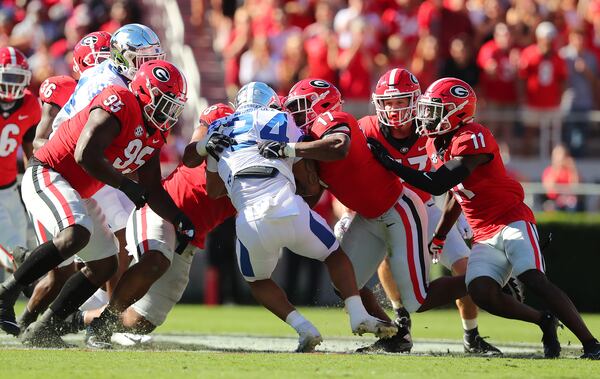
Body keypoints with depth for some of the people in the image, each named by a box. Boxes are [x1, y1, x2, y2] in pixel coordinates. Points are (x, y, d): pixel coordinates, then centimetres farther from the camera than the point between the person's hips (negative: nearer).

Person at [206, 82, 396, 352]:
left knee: (257, 281, 28)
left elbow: (213, 190, 31)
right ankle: (359, 316, 7)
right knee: (335, 256, 25)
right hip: (290, 210, -1)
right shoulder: (280, 122, 17)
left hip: (251, 220, 1)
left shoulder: (218, 130, 22)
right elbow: (311, 185, 18)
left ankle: (303, 329, 8)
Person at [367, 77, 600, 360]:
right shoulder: (436, 143, 10)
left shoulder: (472, 139, -18)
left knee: (534, 280, -24)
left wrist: (390, 164, -19)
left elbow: (437, 185, -24)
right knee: (480, 293, -16)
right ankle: (544, 323, 3)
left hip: (512, 221, -7)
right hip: (485, 236, 7)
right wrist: (439, 237, 29)